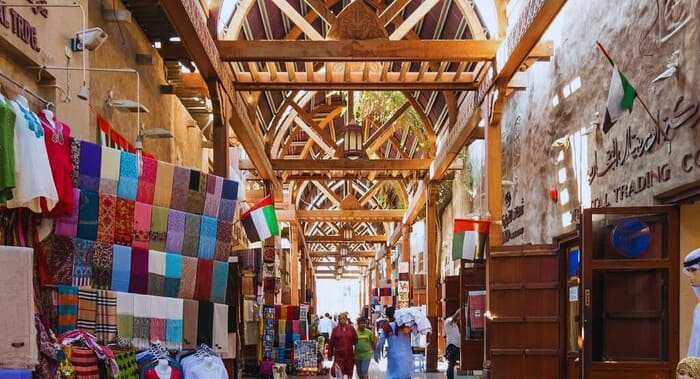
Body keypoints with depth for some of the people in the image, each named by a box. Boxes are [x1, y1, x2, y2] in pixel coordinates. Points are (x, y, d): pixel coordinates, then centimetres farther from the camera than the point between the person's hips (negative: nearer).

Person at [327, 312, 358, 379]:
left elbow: (356, 341, 5)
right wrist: (330, 354, 2)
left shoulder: (351, 329, 2)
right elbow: (331, 343, 2)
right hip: (339, 356, -2)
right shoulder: (335, 329, 0)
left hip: (349, 355, 2)